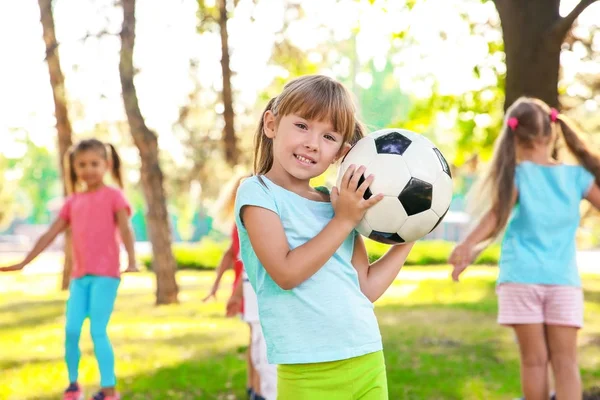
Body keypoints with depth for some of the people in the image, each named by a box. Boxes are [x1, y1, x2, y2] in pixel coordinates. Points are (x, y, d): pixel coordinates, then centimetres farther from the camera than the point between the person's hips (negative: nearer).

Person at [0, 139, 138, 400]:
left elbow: (125, 229, -13)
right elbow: (50, 234, 16)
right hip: (79, 276, 5)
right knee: (71, 330, -2)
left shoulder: (113, 195, -1)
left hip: (105, 274, -5)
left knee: (98, 331, -11)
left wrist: (131, 261, -29)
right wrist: (24, 263, 13)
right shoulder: (73, 201, 14)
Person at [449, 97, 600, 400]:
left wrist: (467, 246, -19)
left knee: (534, 359, 6)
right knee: (565, 361, 2)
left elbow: (496, 216, -13)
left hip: (521, 278, -1)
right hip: (563, 280, 1)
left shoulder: (517, 175, 0)